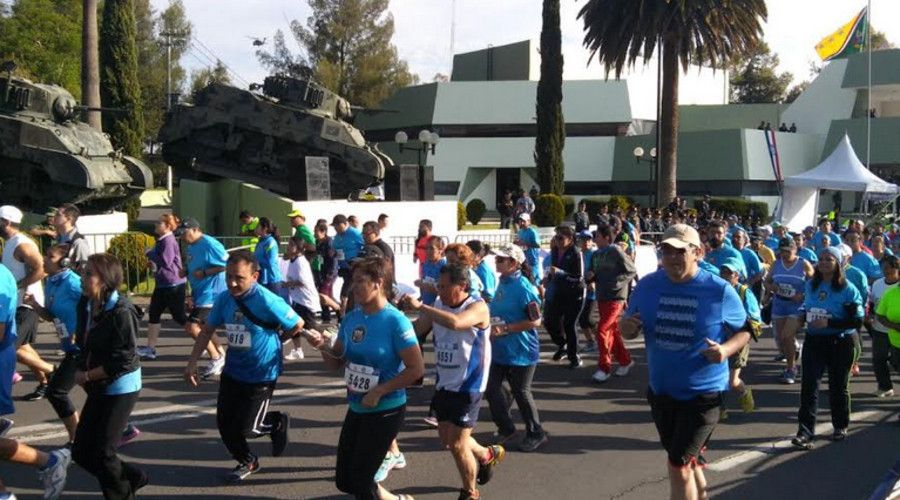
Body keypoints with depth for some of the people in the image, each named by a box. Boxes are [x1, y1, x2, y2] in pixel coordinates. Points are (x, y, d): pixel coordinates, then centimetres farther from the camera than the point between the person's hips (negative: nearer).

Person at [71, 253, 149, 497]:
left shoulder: (121, 312, -22)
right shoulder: (85, 305, 0)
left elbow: (122, 361, -22)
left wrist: (86, 376, -15)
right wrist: (80, 370, -4)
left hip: (121, 388, -8)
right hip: (98, 388, 8)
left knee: (103, 453, -3)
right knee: (81, 452, 10)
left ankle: (122, 493, 23)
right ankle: (133, 477, 31)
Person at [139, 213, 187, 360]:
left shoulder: (169, 241, -19)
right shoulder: (161, 240, 11)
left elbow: (165, 262, -26)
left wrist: (150, 254, -14)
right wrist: (152, 256, 3)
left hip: (174, 285, -10)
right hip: (162, 285, 10)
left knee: (179, 317, -1)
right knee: (153, 314, 9)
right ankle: (150, 349, 15)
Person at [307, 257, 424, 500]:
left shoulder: (395, 321, -18)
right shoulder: (351, 318, 2)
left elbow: (416, 369, -19)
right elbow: (337, 363, 12)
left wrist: (379, 392, -19)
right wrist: (324, 347, -8)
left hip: (385, 411, -7)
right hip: (356, 409, 7)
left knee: (359, 480, 1)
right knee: (344, 480, 13)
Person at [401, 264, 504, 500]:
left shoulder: (478, 307, -19)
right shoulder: (438, 305, 1)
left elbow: (455, 322, -40)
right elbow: (415, 330, 5)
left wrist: (420, 306, -37)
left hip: (468, 386, -7)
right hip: (444, 384, 7)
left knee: (457, 445, -3)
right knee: (447, 440, 18)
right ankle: (488, 455, 44)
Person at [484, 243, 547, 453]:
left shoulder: (524, 288, -20)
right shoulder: (503, 283, 6)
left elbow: (535, 321, -22)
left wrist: (505, 329, -24)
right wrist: (491, 324, 7)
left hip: (521, 351, -8)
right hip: (499, 349, 8)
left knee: (521, 392, 4)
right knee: (491, 387, 9)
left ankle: (536, 434, 23)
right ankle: (506, 427, 27)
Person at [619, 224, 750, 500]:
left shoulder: (720, 291, -13)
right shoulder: (647, 286, -4)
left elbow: (744, 330, -1)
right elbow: (629, 328, 6)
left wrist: (726, 350, -21)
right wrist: (626, 327, -18)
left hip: (703, 392, -5)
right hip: (660, 390, 5)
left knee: (679, 465, -6)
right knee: (686, 459, 23)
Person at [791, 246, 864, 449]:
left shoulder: (848, 289, -10)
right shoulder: (811, 286, 5)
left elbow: (857, 321, -14)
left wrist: (829, 323, -23)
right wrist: (803, 317, 4)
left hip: (840, 343, -3)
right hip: (814, 341, 3)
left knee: (838, 387, 11)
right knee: (809, 385, -8)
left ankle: (841, 426, 31)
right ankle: (805, 431, -10)